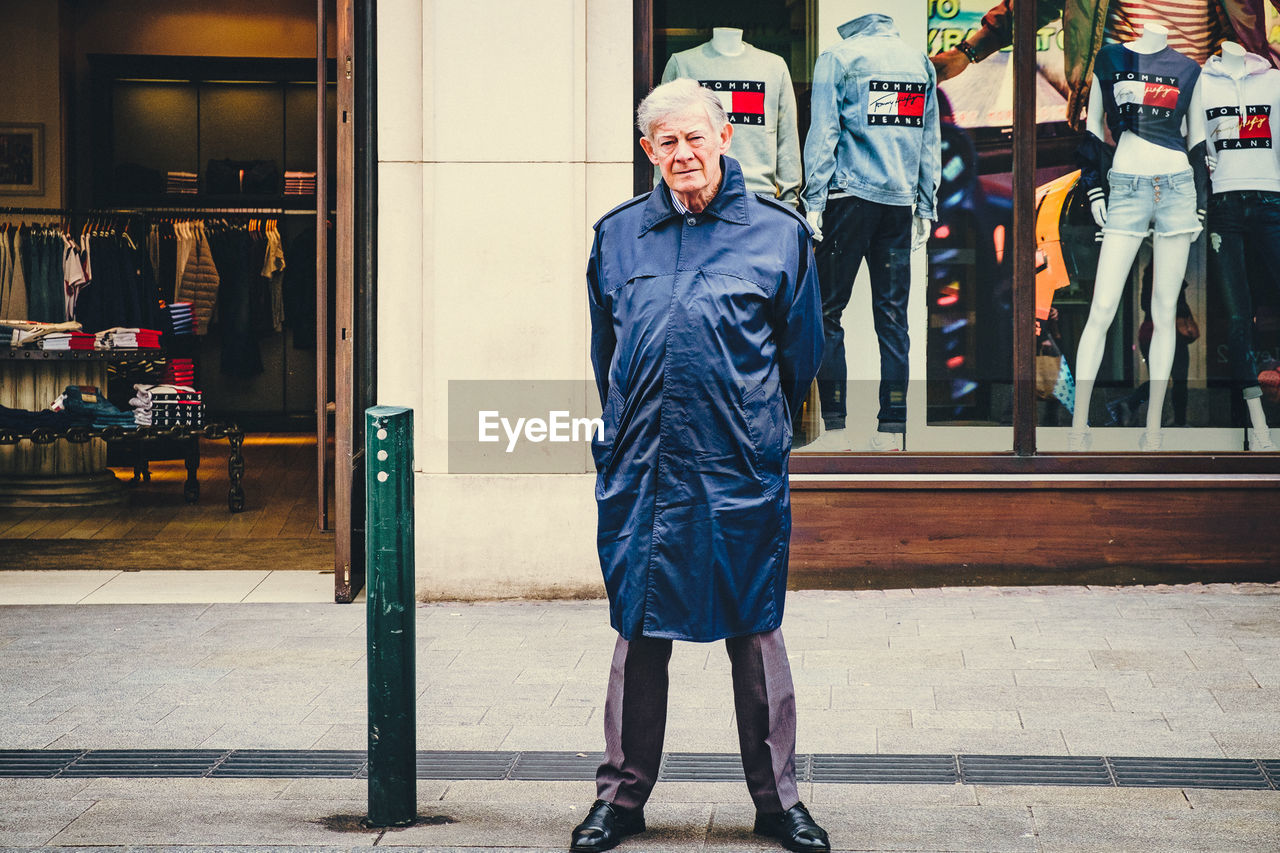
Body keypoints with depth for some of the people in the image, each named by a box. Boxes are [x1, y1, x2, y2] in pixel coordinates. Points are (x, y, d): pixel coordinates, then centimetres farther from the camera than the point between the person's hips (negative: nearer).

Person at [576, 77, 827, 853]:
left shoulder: (778, 233, 1)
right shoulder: (618, 236, 8)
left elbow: (802, 353, 10)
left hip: (743, 470, -2)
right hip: (642, 469, 2)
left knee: (756, 635, 5)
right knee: (639, 635, 8)